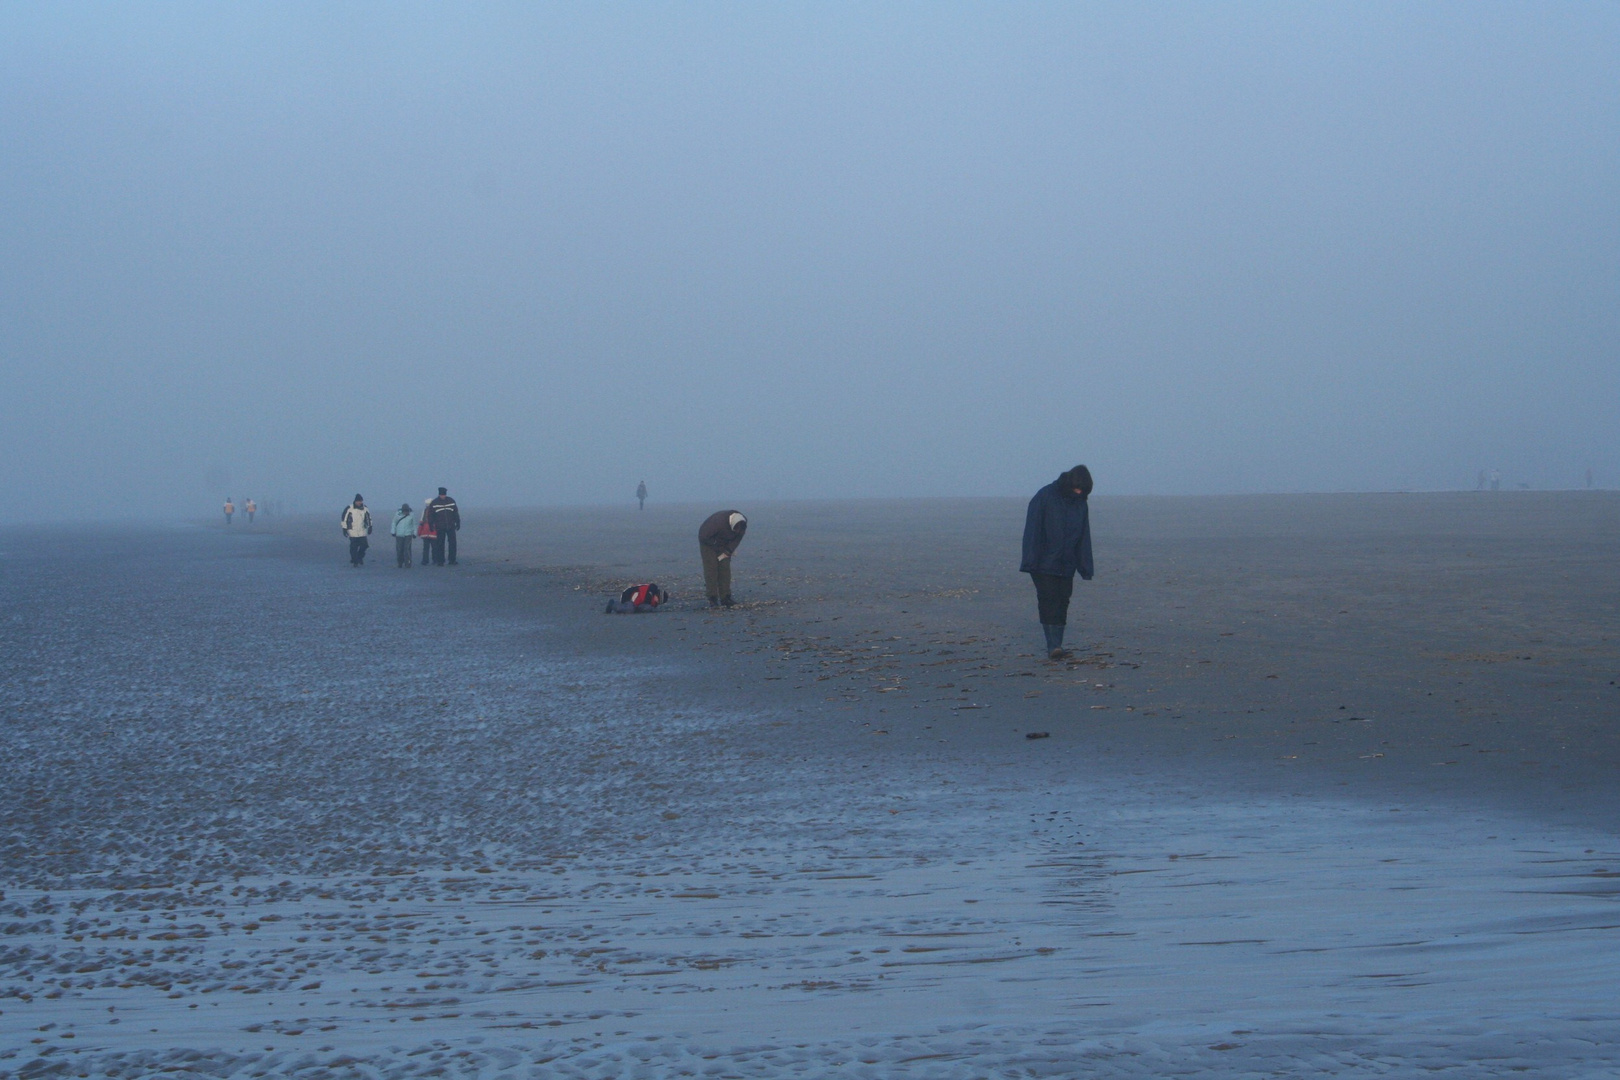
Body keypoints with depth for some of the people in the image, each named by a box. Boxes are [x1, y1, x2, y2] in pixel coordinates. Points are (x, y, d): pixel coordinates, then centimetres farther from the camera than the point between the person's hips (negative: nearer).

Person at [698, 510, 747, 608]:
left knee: (725, 569, -2)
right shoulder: (718, 521, -38)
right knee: (711, 570, -11)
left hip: (724, 545, 5)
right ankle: (712, 599, -11)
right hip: (708, 541, -5)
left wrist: (726, 553, -14)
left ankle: (725, 598, -1)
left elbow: (736, 540, -6)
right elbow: (703, 536, -28)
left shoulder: (743, 523, -20)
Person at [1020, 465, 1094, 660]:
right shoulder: (1044, 497, -9)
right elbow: (1032, 531, -10)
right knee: (1048, 602, -12)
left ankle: (1057, 646, 7)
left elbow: (1084, 537, 12)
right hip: (1044, 562, -5)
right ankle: (1052, 646, -16)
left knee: (1062, 604, 3)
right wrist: (1031, 561, -15)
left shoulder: (1080, 503, 8)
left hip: (1066, 565, 5)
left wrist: (1085, 567, 6)